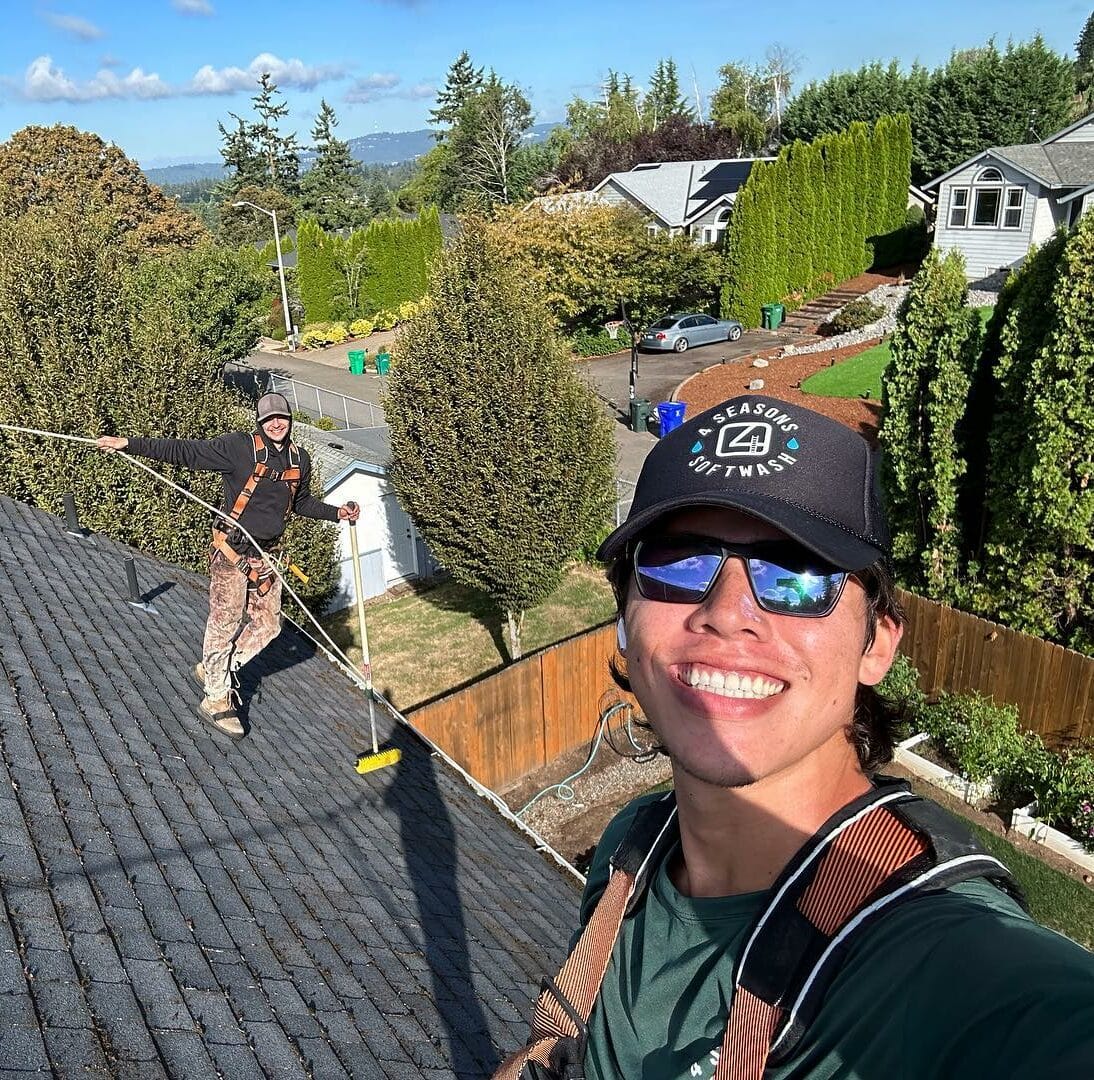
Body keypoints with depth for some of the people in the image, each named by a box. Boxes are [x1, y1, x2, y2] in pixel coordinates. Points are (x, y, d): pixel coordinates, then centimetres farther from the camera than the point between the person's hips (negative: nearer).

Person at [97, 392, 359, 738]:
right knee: (225, 624, 0)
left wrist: (337, 513, 12)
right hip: (232, 551, -6)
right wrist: (129, 444, -21)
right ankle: (216, 701, 14)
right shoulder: (239, 447, -13)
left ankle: (212, 670, 30)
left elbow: (302, 502, 23)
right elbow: (185, 452, -15)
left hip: (267, 554, 6)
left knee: (267, 625, 9)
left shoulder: (300, 460, 7)